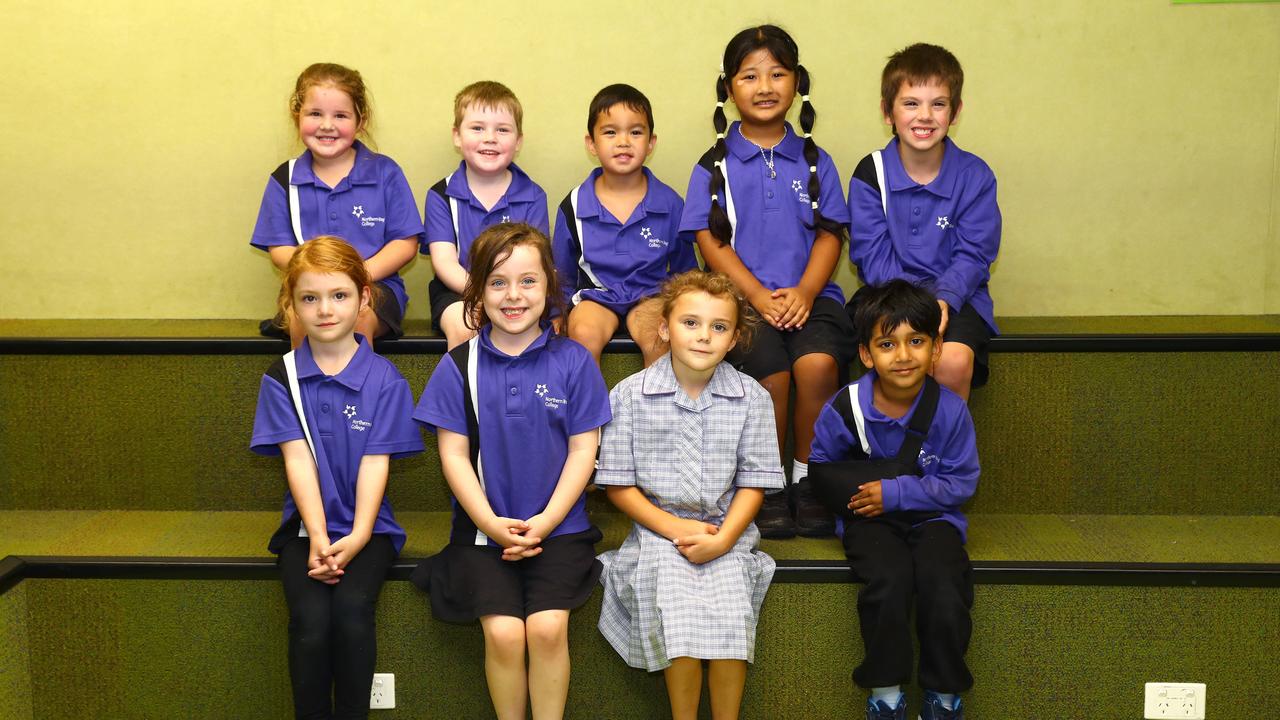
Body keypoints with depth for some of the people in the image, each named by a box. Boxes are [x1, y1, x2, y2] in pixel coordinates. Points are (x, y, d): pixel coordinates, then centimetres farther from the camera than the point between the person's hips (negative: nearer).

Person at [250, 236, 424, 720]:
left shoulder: (384, 380, 0)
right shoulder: (282, 378, 4)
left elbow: (375, 462, -6)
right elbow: (298, 459, -5)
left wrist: (356, 538, -18)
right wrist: (318, 538, -16)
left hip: (366, 527, -1)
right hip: (305, 525, 1)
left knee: (352, 608, -26)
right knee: (310, 619, -24)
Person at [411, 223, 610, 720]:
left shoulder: (573, 362, 0)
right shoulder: (458, 367, 0)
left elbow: (583, 450, 0)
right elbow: (454, 455, 0)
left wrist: (546, 520, -10)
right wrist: (491, 522, -11)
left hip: (559, 527, 0)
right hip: (483, 528, 0)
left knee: (547, 627, -18)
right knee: (502, 631, -16)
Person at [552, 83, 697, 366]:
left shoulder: (670, 204, 0)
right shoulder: (574, 205, -1)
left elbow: (684, 271, 12)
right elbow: (563, 276, 13)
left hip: (650, 294, 0)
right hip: (595, 293, 0)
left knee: (658, 341, -31)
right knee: (584, 334, -32)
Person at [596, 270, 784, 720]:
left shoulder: (752, 399, 0)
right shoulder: (629, 395, -3)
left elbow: (754, 480, 2)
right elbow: (618, 482, -1)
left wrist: (723, 537, -13)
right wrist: (673, 528, -12)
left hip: (726, 529, 1)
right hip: (657, 528, -1)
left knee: (730, 604, -24)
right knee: (675, 600, -26)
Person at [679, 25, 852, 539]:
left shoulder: (815, 162, 13)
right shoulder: (715, 165, 9)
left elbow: (830, 235, 7)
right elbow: (710, 241, 1)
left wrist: (804, 292, -11)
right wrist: (760, 296, -12)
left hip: (809, 295, 1)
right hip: (743, 297, -1)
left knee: (817, 363, -29)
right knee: (771, 374, -28)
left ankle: (807, 481, -9)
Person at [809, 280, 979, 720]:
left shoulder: (950, 410, -10)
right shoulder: (845, 408, -9)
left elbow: (961, 483, -7)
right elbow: (821, 466, 4)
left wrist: (896, 493, -17)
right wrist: (858, 488, -15)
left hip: (932, 517, 0)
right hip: (871, 519, 0)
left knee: (946, 594, -26)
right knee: (888, 582, -30)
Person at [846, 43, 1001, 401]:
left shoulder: (975, 176, 1)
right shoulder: (870, 174, 1)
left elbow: (973, 255, -3)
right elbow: (872, 255, -5)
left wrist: (944, 299, -22)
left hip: (955, 295, 0)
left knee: (954, 362, -29)